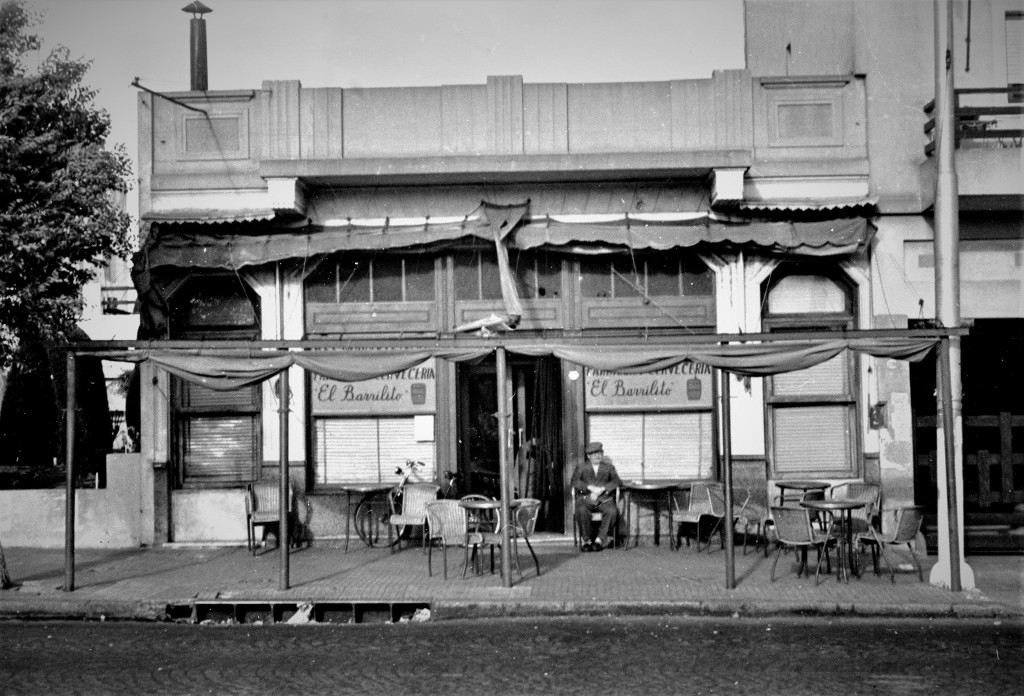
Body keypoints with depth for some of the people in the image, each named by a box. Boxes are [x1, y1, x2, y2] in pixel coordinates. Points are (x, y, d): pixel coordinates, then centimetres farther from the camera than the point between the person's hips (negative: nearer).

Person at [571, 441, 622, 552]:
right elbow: (575, 481, 1)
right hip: (585, 497, -1)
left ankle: (599, 539, -22)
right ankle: (586, 540, -20)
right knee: (581, 510, -35)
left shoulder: (609, 467, 19)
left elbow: (617, 482, 4)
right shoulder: (581, 466, 17)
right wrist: (590, 487, -14)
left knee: (612, 511, -32)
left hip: (604, 498, 1)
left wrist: (601, 489, -12)